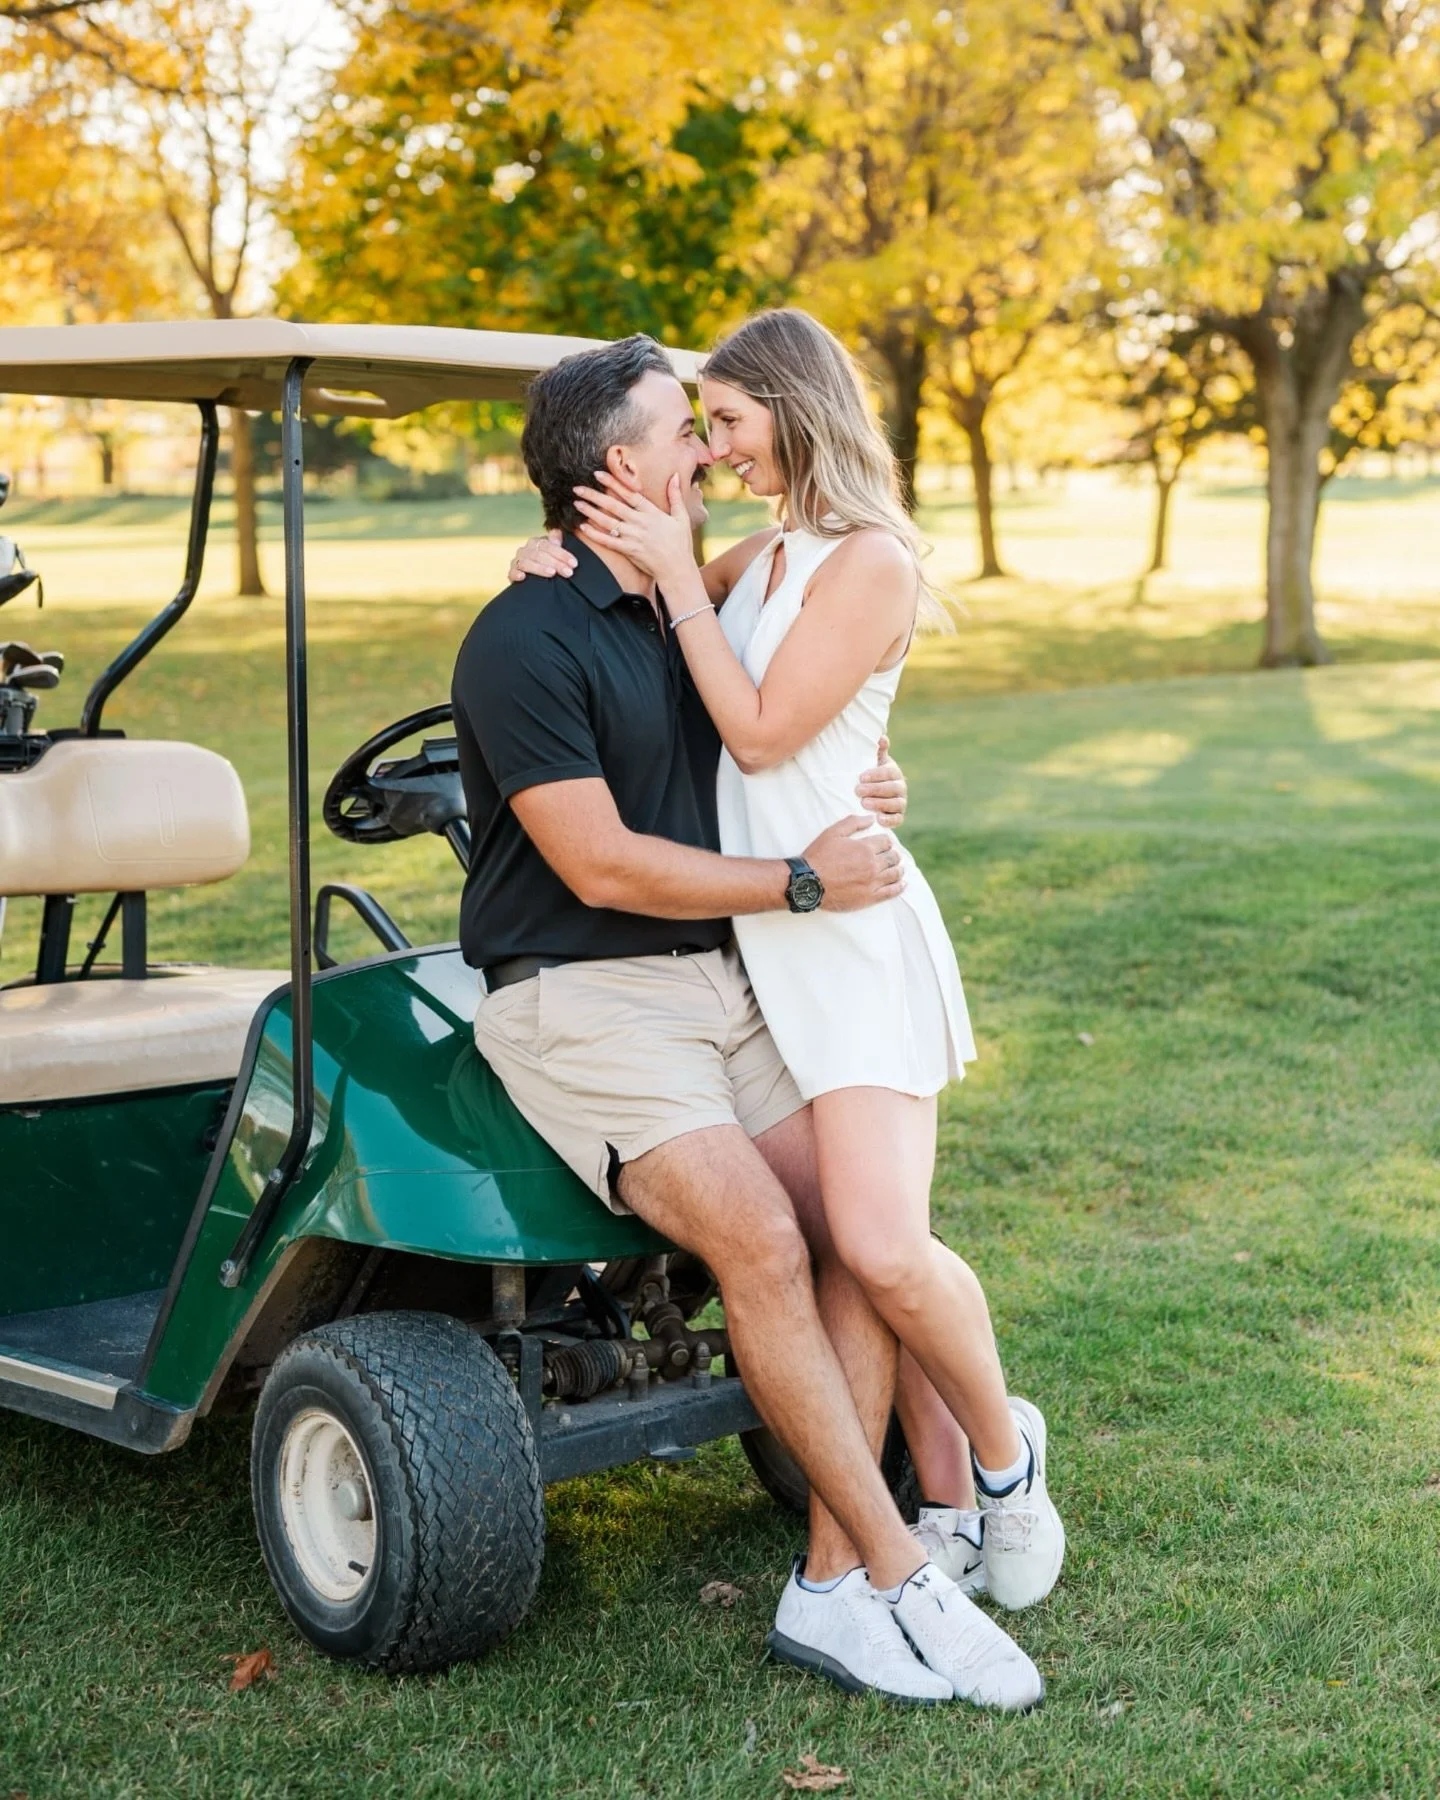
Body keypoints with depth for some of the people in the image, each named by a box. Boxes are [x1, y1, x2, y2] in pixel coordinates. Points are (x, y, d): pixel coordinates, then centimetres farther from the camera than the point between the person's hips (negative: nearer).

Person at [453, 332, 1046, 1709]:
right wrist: (801, 883, -11)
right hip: (584, 1001, -7)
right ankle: (898, 1575, -13)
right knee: (762, 1242, -25)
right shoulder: (523, 641, -12)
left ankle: (833, 1592, -7)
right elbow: (601, 866, -17)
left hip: (722, 982, 8)